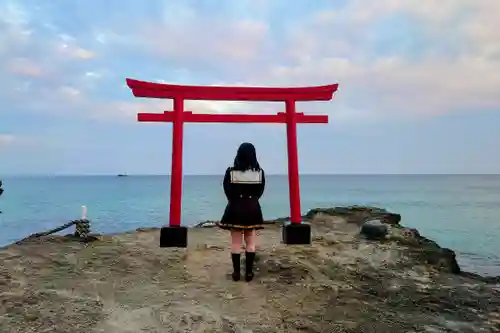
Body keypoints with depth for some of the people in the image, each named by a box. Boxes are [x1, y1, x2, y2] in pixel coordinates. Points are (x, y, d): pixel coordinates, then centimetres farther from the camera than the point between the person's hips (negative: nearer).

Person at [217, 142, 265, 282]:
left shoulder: (231, 171, -9)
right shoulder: (259, 172, -4)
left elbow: (227, 191, 0)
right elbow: (260, 191, 4)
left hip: (235, 208, -1)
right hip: (253, 209, 2)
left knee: (236, 243, 7)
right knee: (251, 243, 10)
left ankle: (236, 272, 13)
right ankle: (249, 272, 14)